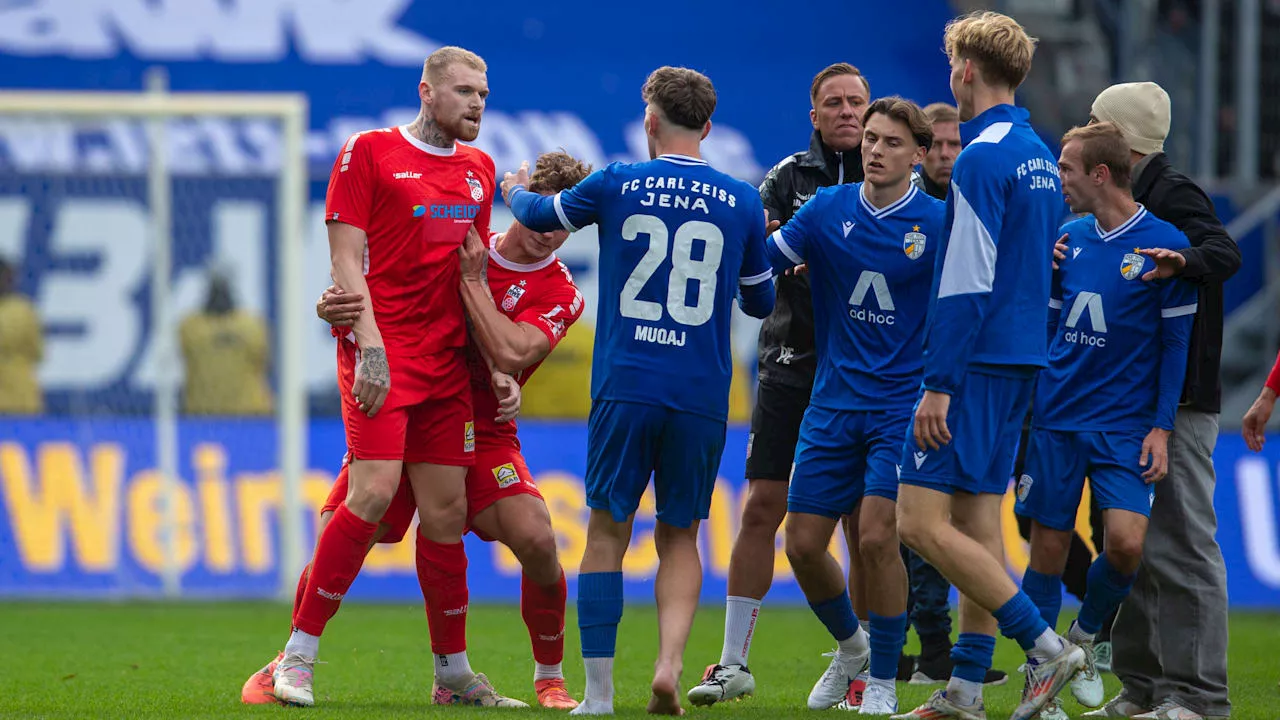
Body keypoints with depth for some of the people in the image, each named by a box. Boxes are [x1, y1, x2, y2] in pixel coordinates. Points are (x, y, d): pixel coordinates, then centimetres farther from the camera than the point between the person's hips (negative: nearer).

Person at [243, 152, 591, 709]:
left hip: (482, 432, -1)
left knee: (536, 541, -22)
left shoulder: (560, 293, -3)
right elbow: (365, 287, 4)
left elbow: (510, 354, -21)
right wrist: (331, 306, -19)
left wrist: (472, 280, -17)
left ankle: (550, 679, -1)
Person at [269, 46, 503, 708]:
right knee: (374, 492, -18)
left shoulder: (478, 170, 17)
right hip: (382, 350, -6)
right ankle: (298, 656, -12)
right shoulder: (369, 152, -2)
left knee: (447, 509, 6)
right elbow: (346, 259, -6)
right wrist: (370, 346, -16)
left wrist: (497, 364, 13)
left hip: (447, 358, 6)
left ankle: (453, 671, 15)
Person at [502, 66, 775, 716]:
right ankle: (669, 665, -10)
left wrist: (514, 190, 43)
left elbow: (539, 216, 19)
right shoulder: (741, 203, 5)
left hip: (624, 389, -1)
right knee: (679, 537, 12)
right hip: (702, 396, 1)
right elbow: (760, 301, 18)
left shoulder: (616, 186, 1)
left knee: (607, 533, 7)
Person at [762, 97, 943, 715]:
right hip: (833, 404, 4)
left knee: (877, 537, -16)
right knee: (802, 543, 2)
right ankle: (850, 646, 30)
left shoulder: (937, 224, -6)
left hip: (904, 405, -4)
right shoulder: (827, 211, 2)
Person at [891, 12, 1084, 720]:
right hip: (1020, 361, 10)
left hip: (974, 360, -10)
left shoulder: (982, 158, -14)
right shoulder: (1038, 157, 15)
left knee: (922, 521, -10)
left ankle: (1045, 646, -13)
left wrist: (938, 385, -18)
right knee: (977, 522, 10)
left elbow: (967, 283, -19)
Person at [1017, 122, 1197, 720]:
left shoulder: (1164, 244, -6)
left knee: (1126, 541, -19)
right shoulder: (1070, 239, 8)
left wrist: (1161, 428, -8)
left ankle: (1085, 636, 9)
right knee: (1048, 549, 2)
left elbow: (1176, 342, -3)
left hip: (1124, 424, -4)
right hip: (1055, 418, 4)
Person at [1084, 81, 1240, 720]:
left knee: (1179, 544, -10)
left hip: (1177, 403, -10)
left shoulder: (1175, 197, -10)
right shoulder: (1130, 200, 18)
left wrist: (1182, 262, -45)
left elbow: (1225, 252, -26)